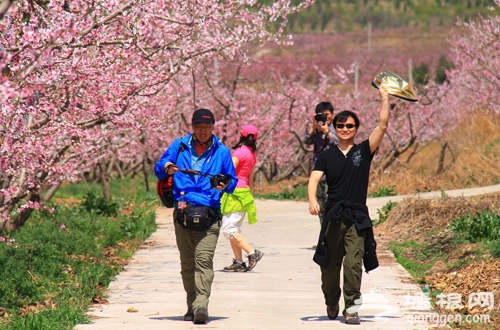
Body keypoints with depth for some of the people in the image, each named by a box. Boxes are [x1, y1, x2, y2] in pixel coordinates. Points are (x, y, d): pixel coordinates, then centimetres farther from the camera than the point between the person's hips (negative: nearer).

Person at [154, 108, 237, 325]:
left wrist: (225, 185, -8)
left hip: (209, 214, -2)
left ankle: (201, 305, -24)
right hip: (183, 212, 2)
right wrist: (166, 168, -11)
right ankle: (192, 306, 15)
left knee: (204, 259, -16)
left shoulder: (222, 152, 12)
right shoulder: (179, 147, 12)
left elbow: (232, 180, 15)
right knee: (187, 262, 6)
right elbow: (158, 169, 12)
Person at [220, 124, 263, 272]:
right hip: (244, 192, 9)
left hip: (235, 193, -9)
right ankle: (238, 262, 9)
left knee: (228, 229, -9)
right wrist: (251, 196, 25)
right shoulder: (252, 155, 13)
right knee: (233, 229, 12)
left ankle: (252, 253, -16)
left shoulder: (240, 152, -11)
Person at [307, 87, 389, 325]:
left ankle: (351, 309, -7)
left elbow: (382, 126, -2)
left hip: (357, 218, -2)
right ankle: (331, 304, 29)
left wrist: (384, 99, -6)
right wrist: (312, 200, -22)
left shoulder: (363, 151, 7)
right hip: (333, 218, 2)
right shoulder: (327, 156, 9)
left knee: (353, 265, -12)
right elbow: (314, 179, -3)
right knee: (330, 266, 8)